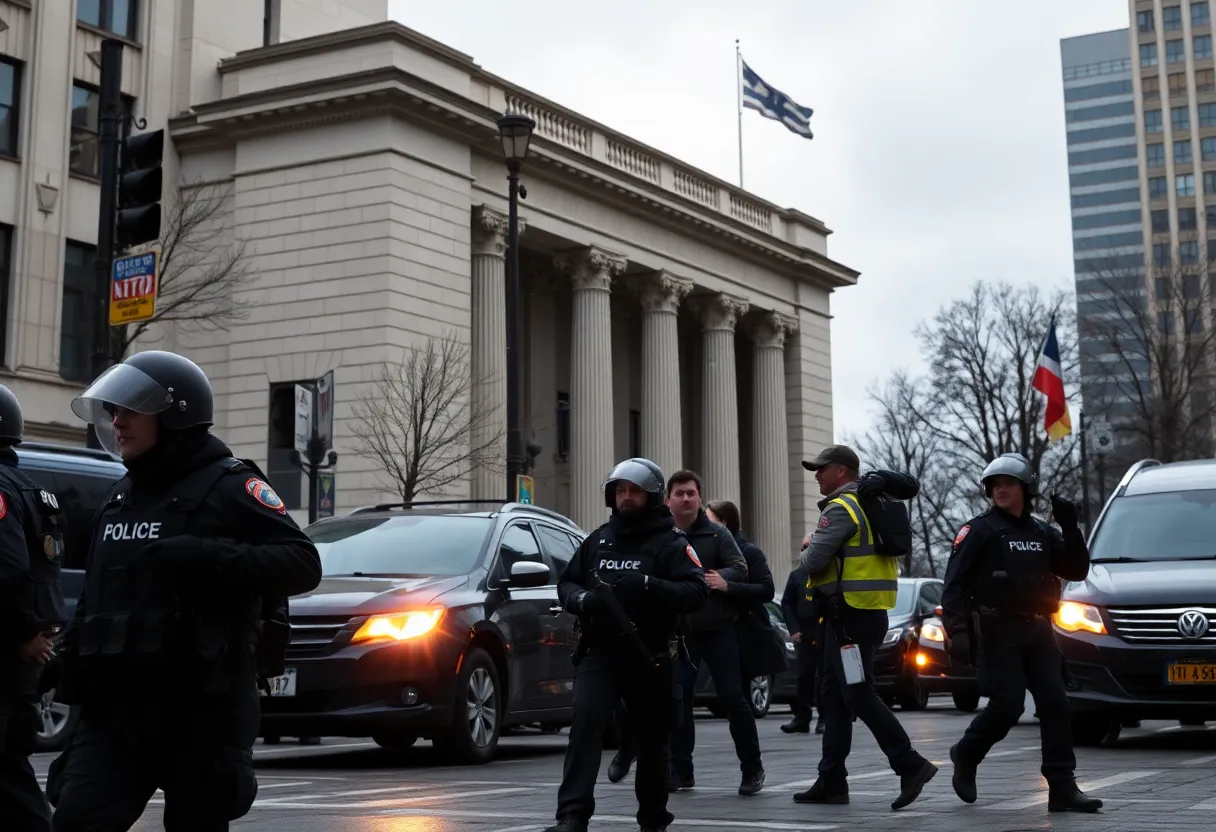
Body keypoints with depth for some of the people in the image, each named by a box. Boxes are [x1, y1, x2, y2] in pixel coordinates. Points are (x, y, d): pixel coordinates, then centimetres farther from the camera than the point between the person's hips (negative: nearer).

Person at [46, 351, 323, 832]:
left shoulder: (229, 488, -4)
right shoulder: (120, 499, 19)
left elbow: (303, 564, -15)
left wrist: (209, 557, -26)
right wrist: (74, 675, 17)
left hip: (203, 708, -6)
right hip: (116, 707, 6)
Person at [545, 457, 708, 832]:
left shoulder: (671, 543, -2)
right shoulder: (598, 539, 11)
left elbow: (696, 592, -13)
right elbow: (566, 583, 16)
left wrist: (648, 585, -28)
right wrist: (582, 599, -8)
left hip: (649, 658, -2)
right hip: (599, 652, 2)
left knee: (652, 741, 10)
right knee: (585, 722, -18)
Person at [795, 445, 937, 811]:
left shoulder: (840, 509, -14)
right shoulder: (866, 504, 15)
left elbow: (813, 560, -21)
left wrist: (808, 553, 2)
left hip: (851, 615, -11)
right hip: (860, 613, 11)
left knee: (858, 696, -9)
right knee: (833, 697, 12)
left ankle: (911, 765, -9)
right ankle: (832, 781, 15)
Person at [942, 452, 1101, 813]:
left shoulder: (1042, 533, 14)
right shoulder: (979, 530, -2)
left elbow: (1076, 570, 8)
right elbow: (954, 584, -8)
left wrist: (1070, 528, -4)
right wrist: (956, 630, -21)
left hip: (1038, 631, 5)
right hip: (999, 632, -5)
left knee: (1055, 705, -2)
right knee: (1007, 706, -9)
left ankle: (1062, 788, 0)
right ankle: (966, 755, 17)